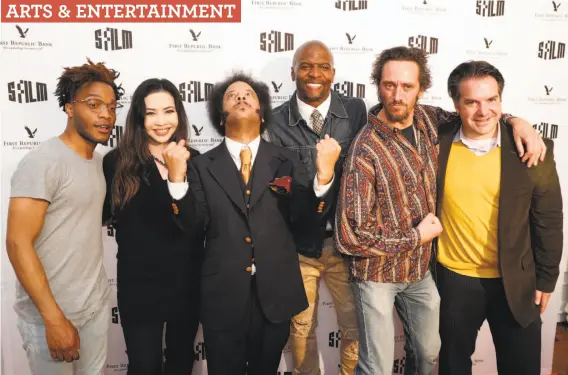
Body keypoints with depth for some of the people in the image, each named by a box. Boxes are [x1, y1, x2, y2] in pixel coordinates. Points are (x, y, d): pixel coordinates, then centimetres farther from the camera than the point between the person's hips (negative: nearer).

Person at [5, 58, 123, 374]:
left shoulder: (98, 160, 8)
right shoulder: (43, 162, -16)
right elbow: (18, 243, -20)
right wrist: (54, 318, -21)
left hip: (97, 306, 7)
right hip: (50, 314, -7)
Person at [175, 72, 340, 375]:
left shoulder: (287, 161, 1)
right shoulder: (202, 166, 0)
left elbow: (305, 222, -8)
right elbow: (193, 223, -8)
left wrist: (324, 175, -25)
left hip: (275, 296, 1)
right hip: (223, 298, -1)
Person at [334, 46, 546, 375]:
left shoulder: (428, 120, -7)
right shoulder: (366, 151, -25)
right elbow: (351, 236, -26)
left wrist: (515, 121, -5)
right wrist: (417, 237, -17)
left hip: (422, 268, 6)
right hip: (377, 274, -6)